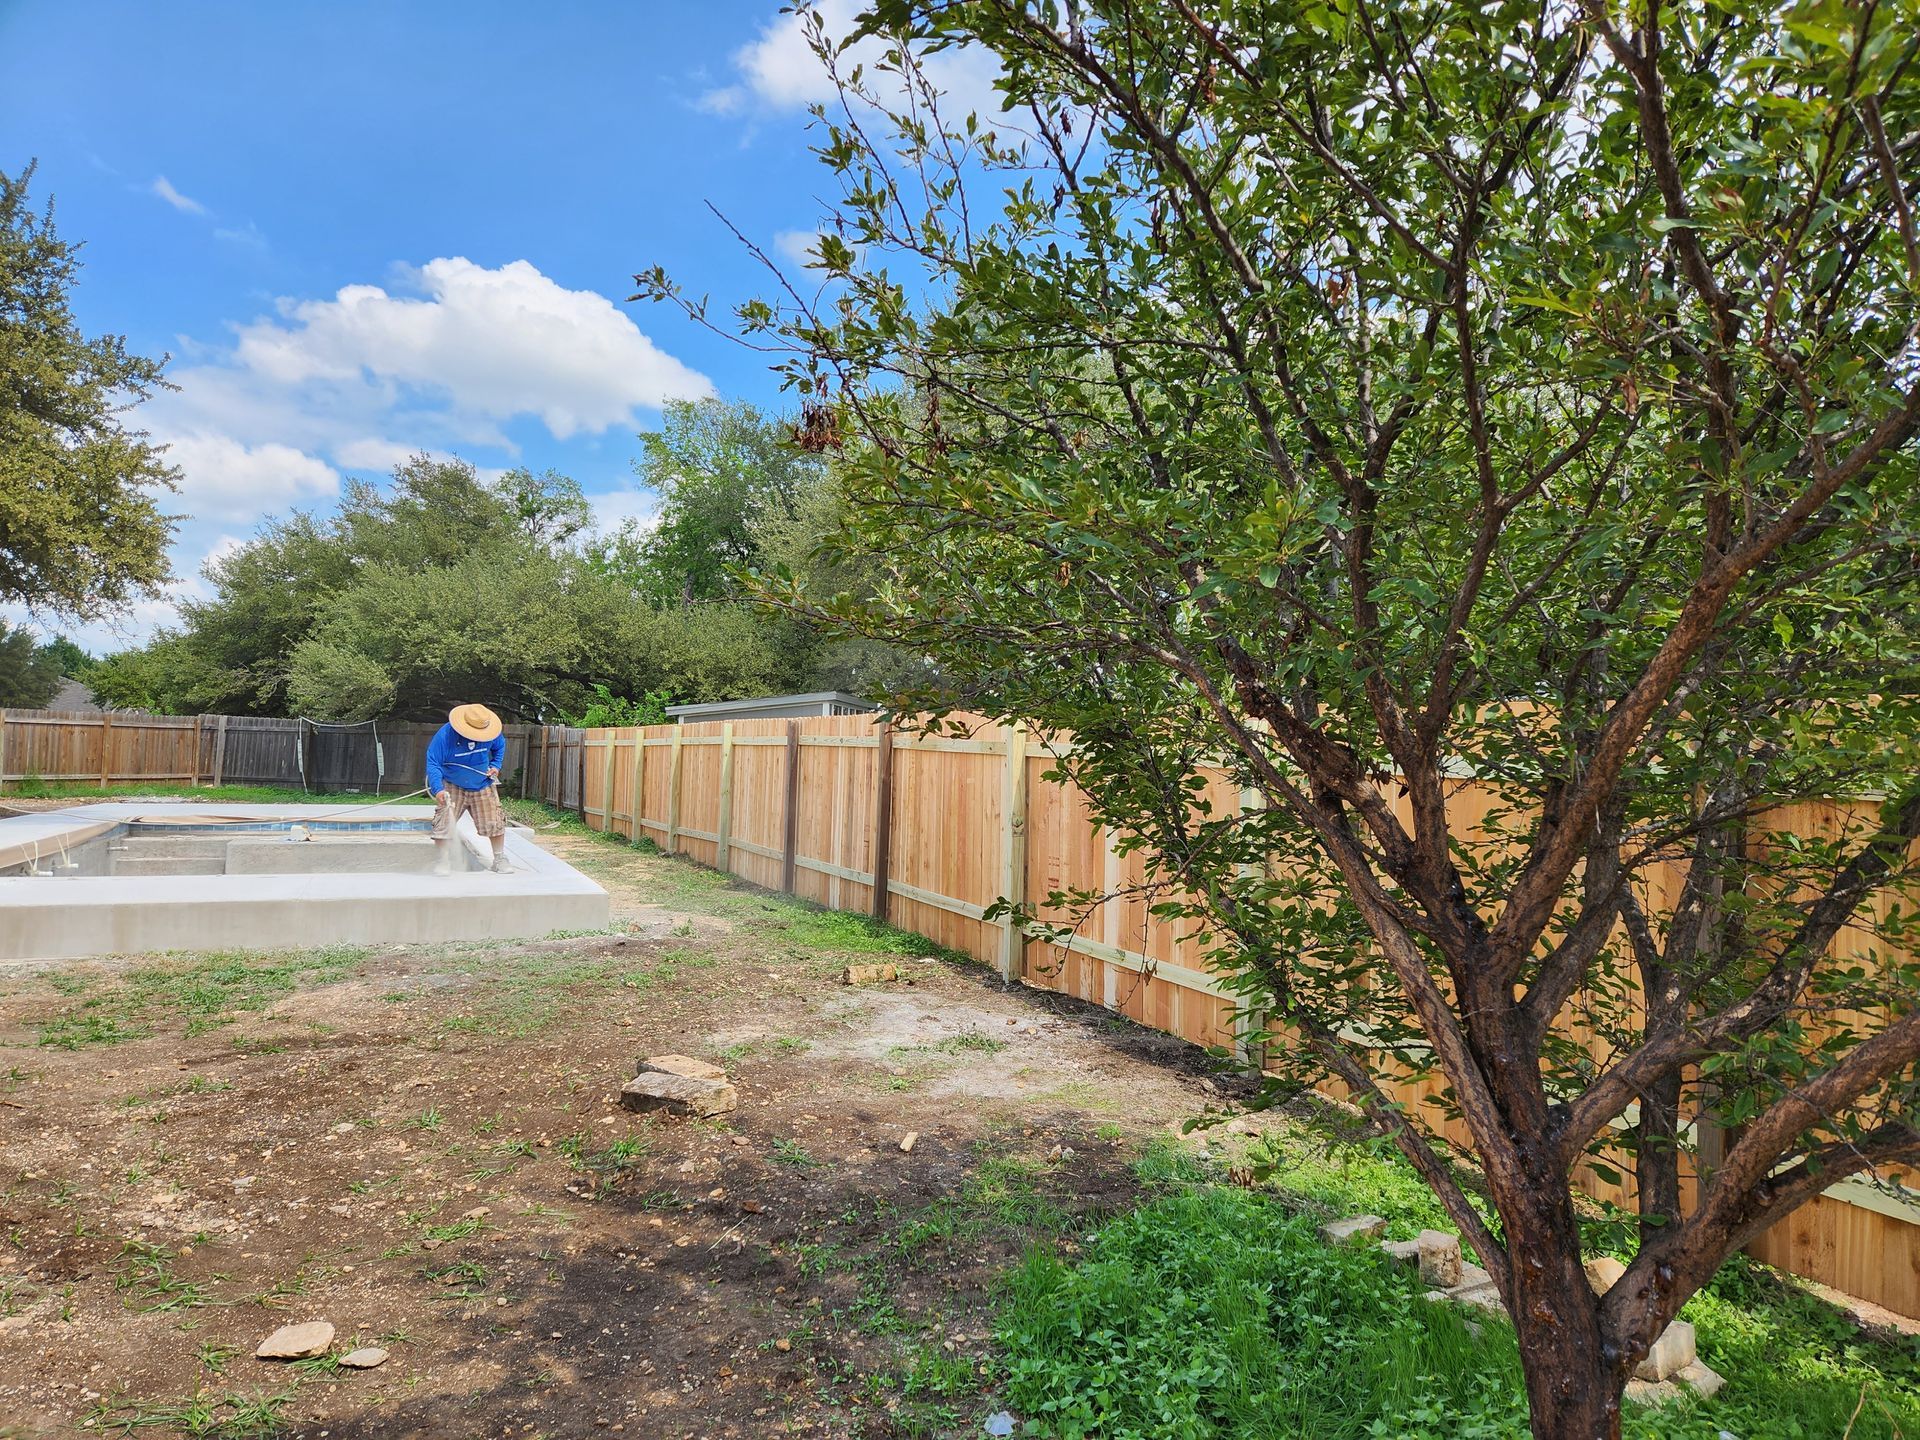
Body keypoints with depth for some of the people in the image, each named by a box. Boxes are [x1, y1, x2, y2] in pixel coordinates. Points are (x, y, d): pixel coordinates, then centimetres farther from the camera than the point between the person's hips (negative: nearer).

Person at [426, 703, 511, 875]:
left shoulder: (490, 733, -13)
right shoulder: (445, 735, -24)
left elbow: (500, 746, 12)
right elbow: (433, 763, -23)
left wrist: (495, 765, -3)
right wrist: (437, 789, -36)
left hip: (483, 787, 3)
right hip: (452, 788, -3)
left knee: (494, 823, 1)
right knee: (444, 823, -13)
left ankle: (499, 860, 17)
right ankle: (442, 862, 0)